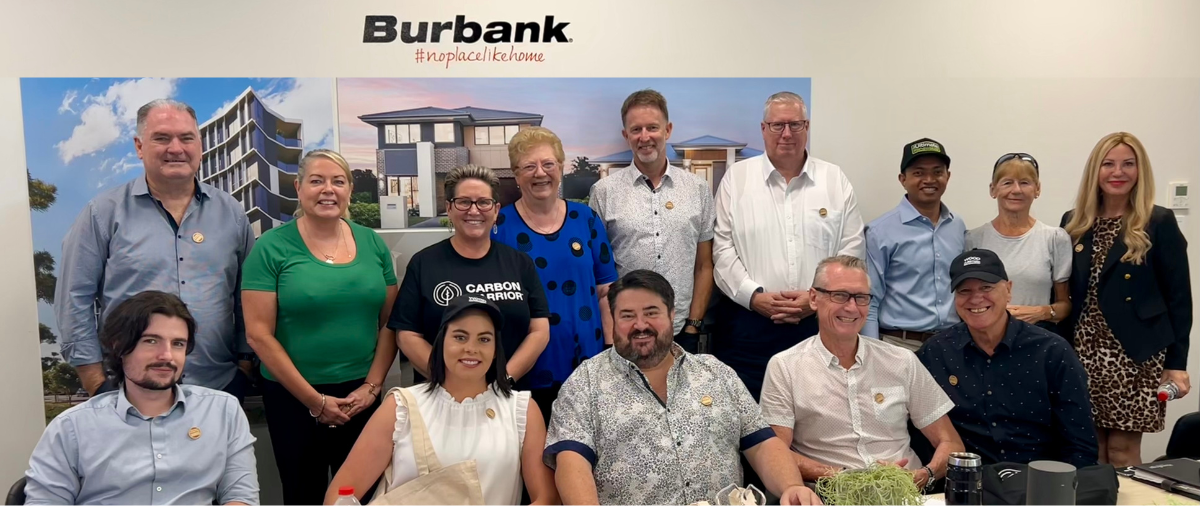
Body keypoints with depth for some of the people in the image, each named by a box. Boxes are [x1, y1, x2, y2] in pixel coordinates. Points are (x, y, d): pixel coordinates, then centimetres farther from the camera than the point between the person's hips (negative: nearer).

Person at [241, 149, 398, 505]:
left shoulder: (373, 244, 3)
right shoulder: (272, 247, -7)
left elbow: (389, 323, 6)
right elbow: (259, 334, -10)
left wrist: (372, 386, -5)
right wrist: (314, 399, -11)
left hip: (361, 395, 3)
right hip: (293, 397, -3)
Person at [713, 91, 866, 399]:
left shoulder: (835, 181, 8)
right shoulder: (736, 178, 5)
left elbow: (852, 251, 5)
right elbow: (723, 249, 1)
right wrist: (754, 296, -11)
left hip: (817, 323, 1)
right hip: (748, 324, -1)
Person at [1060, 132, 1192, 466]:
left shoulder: (1159, 223, -2)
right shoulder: (1074, 223, 7)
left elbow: (1178, 297, -3)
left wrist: (1176, 362, -7)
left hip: (1134, 355, -3)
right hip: (1082, 352, 3)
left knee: (1123, 451, 2)